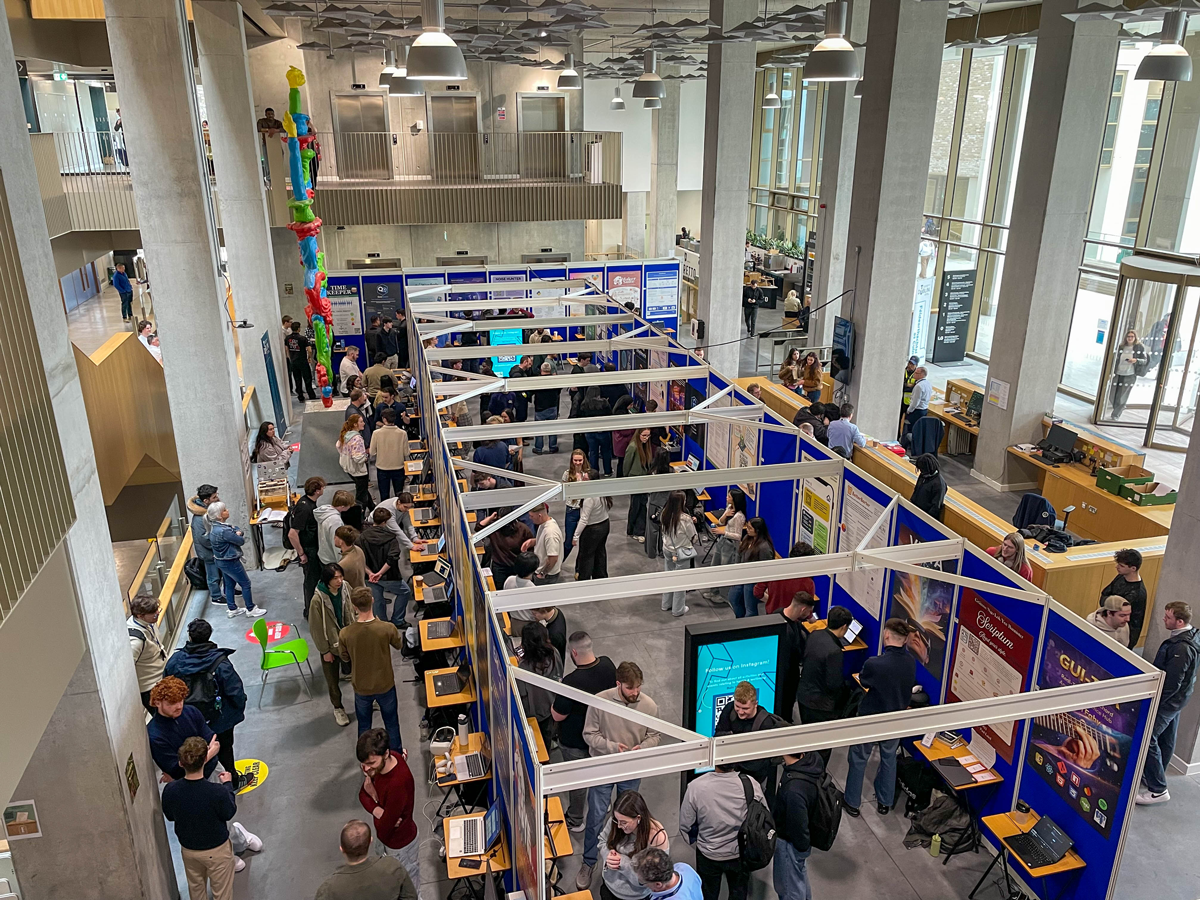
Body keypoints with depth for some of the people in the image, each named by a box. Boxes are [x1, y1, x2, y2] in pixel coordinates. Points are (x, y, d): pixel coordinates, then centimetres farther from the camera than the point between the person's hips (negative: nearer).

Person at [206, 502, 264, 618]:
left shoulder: (215, 525, -1)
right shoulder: (223, 531, -32)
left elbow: (240, 530, 6)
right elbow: (241, 541, -19)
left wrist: (238, 532, -15)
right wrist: (239, 535, -1)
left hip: (221, 561, 9)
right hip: (230, 562, -9)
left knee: (229, 584, 22)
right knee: (245, 584, 7)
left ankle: (232, 610, 35)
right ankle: (250, 610, 20)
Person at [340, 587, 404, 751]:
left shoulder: (345, 634, -24)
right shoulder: (387, 628, -27)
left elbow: (345, 658, -4)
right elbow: (399, 645, -3)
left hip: (361, 687, 0)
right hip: (385, 685, 0)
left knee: (364, 725, 24)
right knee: (391, 722, 23)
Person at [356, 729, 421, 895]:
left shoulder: (398, 784, -42)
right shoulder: (382, 761, -18)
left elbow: (384, 828, -30)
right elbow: (363, 794, -5)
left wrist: (374, 797, -17)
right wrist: (378, 811, -25)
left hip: (399, 842, -8)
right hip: (387, 835, 8)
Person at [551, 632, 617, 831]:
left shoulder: (571, 681, -37)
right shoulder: (607, 665, -17)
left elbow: (558, 716, -26)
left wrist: (555, 699, -7)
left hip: (575, 741, -6)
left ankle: (575, 821, 37)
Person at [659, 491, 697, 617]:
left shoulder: (664, 515, -10)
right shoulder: (685, 518, -27)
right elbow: (693, 537, -13)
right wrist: (692, 524, 4)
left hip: (667, 550, 6)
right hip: (681, 552, -6)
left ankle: (666, 604, 36)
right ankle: (678, 609, 21)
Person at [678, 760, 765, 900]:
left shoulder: (696, 787, -29)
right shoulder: (751, 785, -26)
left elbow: (685, 825, -15)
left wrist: (695, 840, 7)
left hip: (708, 855, -1)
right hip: (741, 854, 1)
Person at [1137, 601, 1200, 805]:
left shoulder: (1182, 648, -30)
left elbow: (1171, 684, -28)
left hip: (1168, 701, -10)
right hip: (1176, 699, 10)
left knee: (1146, 739, -6)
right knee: (1166, 739, 21)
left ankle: (1158, 790, 2)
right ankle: (1154, 776, 36)